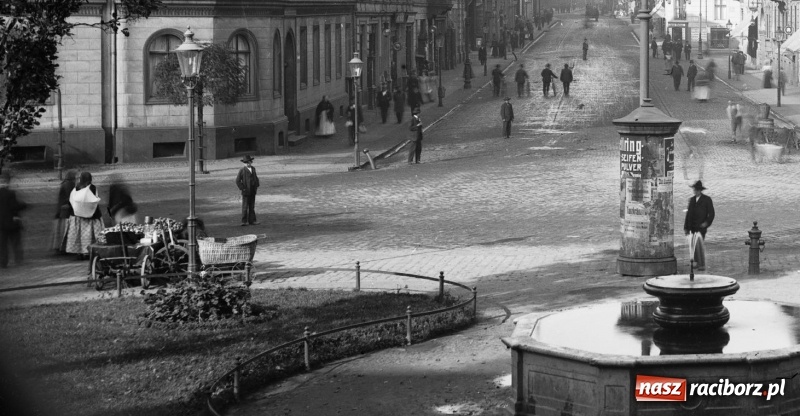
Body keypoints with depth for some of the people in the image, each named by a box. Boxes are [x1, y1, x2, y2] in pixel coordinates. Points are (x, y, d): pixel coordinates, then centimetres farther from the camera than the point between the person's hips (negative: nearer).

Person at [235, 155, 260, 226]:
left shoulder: (253, 169, 10)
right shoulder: (242, 170, -9)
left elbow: (256, 178, 23)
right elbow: (238, 181, -9)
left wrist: (256, 187, 12)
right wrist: (242, 188, -12)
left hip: (253, 191, 6)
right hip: (246, 191, -6)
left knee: (252, 207, 9)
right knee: (245, 207, -4)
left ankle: (252, 220, 12)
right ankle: (244, 221, 0)